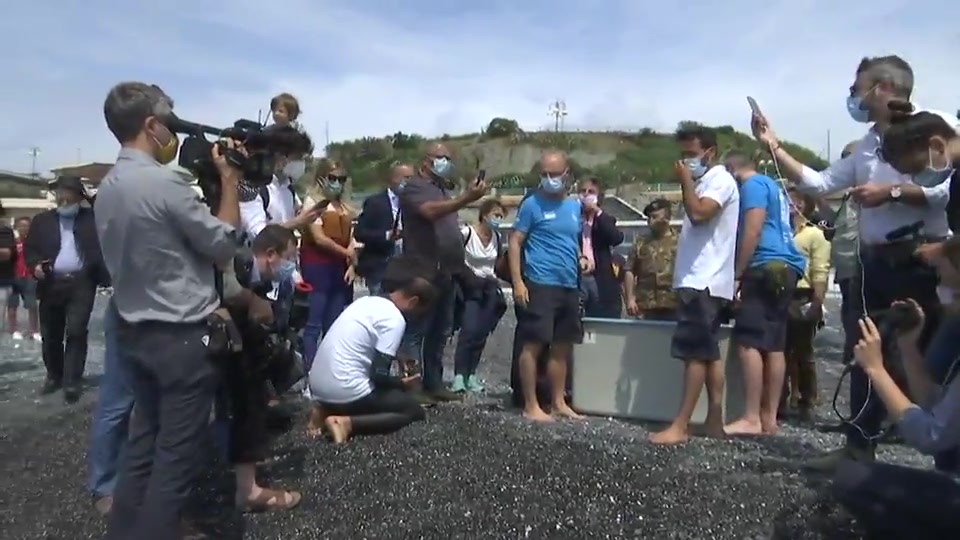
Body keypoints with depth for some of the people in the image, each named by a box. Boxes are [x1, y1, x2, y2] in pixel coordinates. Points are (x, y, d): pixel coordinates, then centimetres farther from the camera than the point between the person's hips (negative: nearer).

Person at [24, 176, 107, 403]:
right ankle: (54, 376, 28)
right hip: (51, 285, 3)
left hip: (81, 284, -3)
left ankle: (72, 382, -1)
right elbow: (29, 248, 9)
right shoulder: (42, 220, 12)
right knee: (50, 335, 11)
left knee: (76, 332, -7)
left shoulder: (91, 218, 5)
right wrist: (35, 265, -8)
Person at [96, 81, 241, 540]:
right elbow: (224, 246, -11)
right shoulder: (165, 183, -19)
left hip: (135, 330, 9)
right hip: (182, 335, -9)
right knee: (177, 452, 2)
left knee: (145, 439, 18)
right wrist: (229, 180, -4)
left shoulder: (107, 187, 9)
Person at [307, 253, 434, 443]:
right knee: (414, 410, 6)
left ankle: (328, 411, 10)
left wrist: (393, 357, 24)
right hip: (344, 391, -9)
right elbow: (380, 376, -15)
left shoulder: (367, 301, 11)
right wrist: (401, 384, 4)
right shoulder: (394, 319, -13)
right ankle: (347, 422, -10)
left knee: (392, 392, 30)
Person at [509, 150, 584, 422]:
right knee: (533, 345, -4)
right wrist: (518, 282, -15)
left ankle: (559, 402, 24)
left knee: (562, 347, 12)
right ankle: (531, 405, 5)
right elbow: (515, 242, -7)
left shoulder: (575, 206, 14)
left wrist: (582, 257, 4)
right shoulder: (532, 204, -4)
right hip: (540, 284, -6)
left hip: (570, 286, 7)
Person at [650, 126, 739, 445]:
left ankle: (680, 426, -9)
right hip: (698, 280, 10)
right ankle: (715, 421, 14)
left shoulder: (720, 180, -8)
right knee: (708, 353, 9)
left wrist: (686, 180, -13)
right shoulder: (704, 182, 21)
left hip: (704, 281, -10)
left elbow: (698, 214, -23)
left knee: (695, 352, -10)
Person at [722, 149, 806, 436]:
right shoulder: (773, 186, 26)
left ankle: (751, 419, -13)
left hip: (765, 268, -10)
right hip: (784, 267, 10)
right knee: (774, 345, 6)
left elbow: (753, 232, -13)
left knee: (749, 344, -12)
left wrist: (737, 275, -13)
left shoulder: (752, 185, -3)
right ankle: (769, 417, 7)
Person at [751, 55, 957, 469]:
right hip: (876, 263, 8)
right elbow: (816, 183, 13)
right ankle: (859, 447, 23)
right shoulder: (864, 147, 15)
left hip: (919, 262, -7)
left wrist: (890, 192, -18)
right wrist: (773, 146, 10)